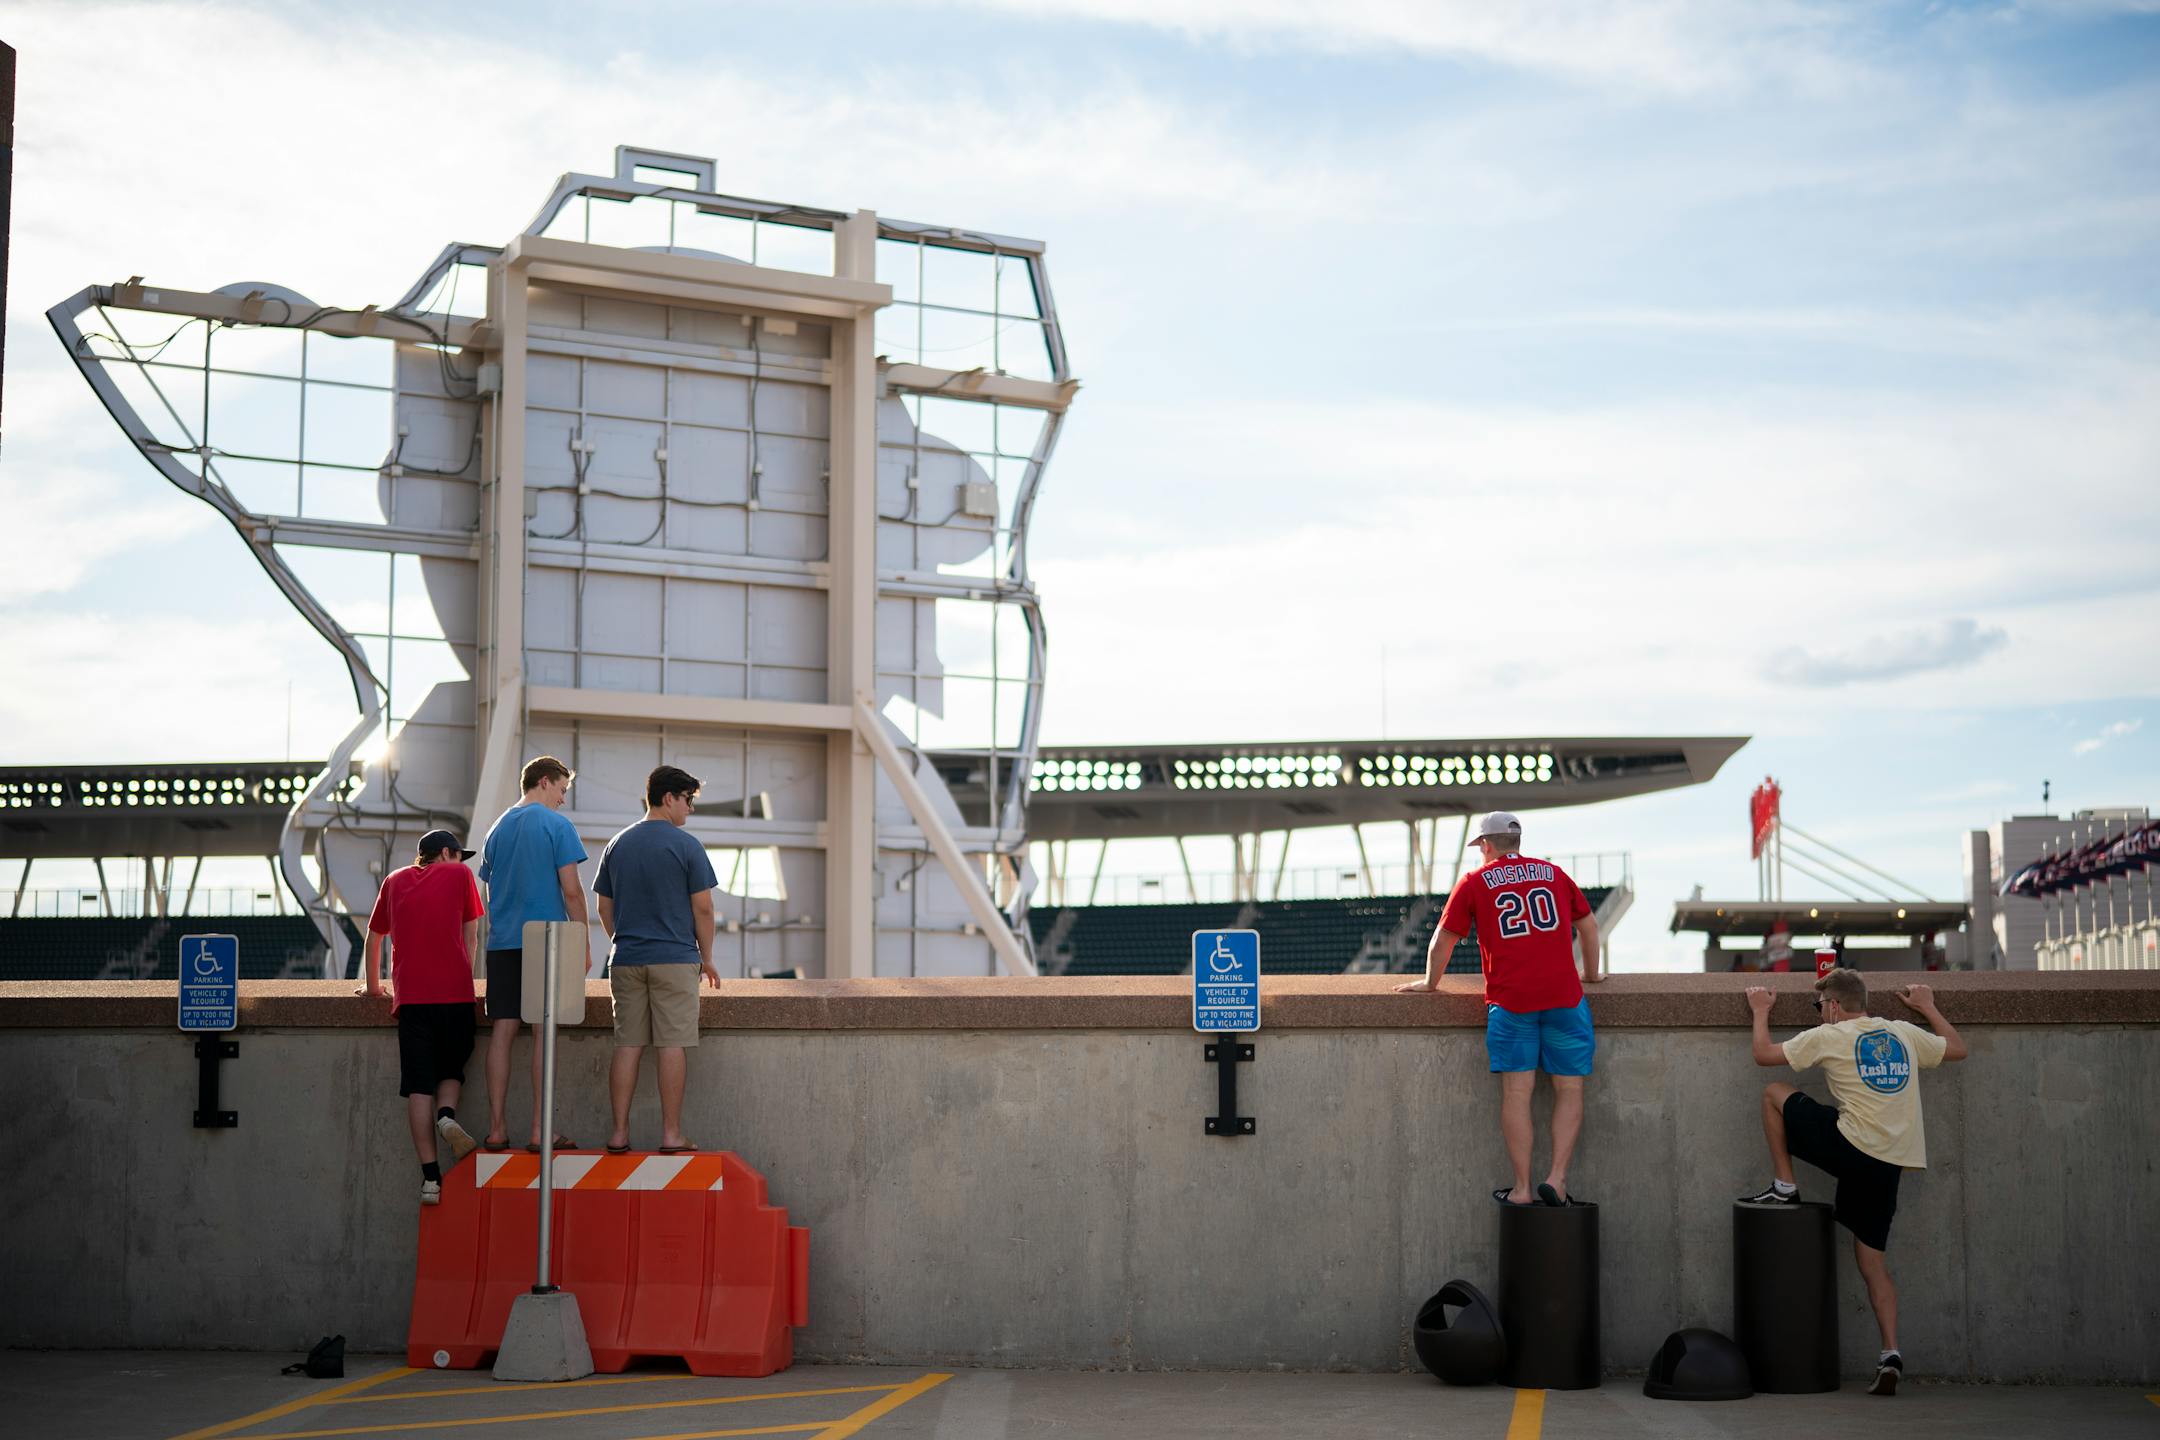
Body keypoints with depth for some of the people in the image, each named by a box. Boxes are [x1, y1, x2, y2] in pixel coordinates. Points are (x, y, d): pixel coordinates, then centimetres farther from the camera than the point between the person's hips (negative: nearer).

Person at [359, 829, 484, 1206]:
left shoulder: (394, 881, 19)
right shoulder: (460, 874, 12)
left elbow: (374, 937, 26)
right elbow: (470, 936, 13)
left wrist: (373, 986, 37)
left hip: (410, 994, 1)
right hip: (454, 991, -1)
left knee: (419, 1085, 0)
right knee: (452, 1067, 17)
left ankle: (430, 1176, -7)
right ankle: (447, 1115, -14)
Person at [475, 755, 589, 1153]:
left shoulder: (498, 828, 15)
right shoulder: (556, 825, -4)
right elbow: (571, 891, -8)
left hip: (501, 942, 6)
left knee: (502, 1032, 4)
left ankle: (496, 1130, 3)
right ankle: (540, 1131, -4)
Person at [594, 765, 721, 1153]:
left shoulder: (617, 845, 11)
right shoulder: (685, 845, -5)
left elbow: (604, 908, 14)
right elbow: (702, 908, -6)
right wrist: (706, 958, 4)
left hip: (626, 961, 5)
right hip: (675, 958, -5)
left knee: (628, 1045, 6)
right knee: (671, 1044, -2)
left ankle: (619, 1133, 6)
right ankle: (671, 1135, -1)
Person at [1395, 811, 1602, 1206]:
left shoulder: (1475, 882, 8)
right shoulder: (1554, 873, 17)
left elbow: (1443, 940, 11)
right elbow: (1587, 924, 26)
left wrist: (1430, 982, 27)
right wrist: (1591, 973, 40)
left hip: (1510, 999, -2)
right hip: (1563, 996, 2)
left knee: (1516, 1093, -1)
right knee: (1569, 1089, 5)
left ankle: (1522, 1187, -2)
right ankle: (1557, 1178, -5)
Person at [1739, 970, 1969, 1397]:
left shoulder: (1829, 1036, 0)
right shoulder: (1905, 1033, 13)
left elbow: (1763, 1054, 8)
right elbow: (1957, 1048, 30)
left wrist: (1761, 1011, 25)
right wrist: (1928, 1007, 42)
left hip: (1852, 1148, -5)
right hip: (1891, 1165, 6)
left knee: (1774, 1092, 15)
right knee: (1872, 1261, 13)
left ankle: (1785, 1186, 18)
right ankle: (1890, 1354, -2)